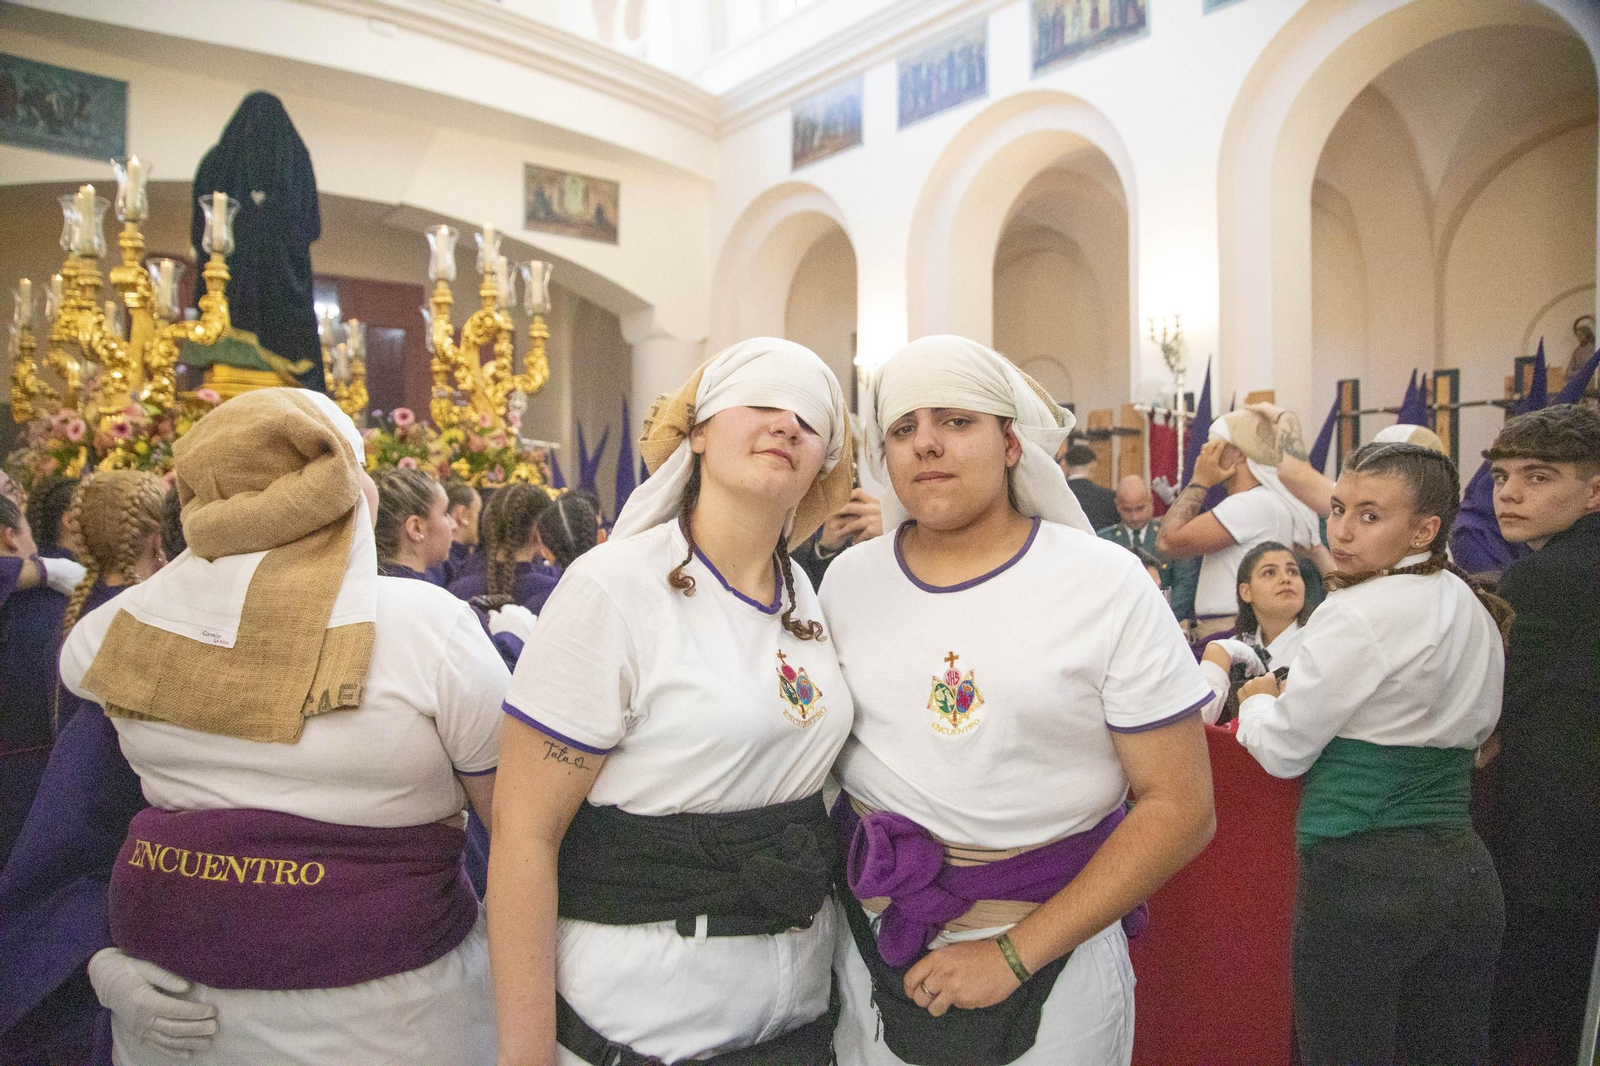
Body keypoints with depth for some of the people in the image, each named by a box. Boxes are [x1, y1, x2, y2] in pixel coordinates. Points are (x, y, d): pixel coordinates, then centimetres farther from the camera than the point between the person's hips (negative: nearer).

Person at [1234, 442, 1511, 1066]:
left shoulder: (1361, 613, -16)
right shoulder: (1475, 611, 10)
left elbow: (1283, 751, -11)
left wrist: (1259, 700, 11)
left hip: (1362, 877, -8)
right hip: (1465, 869, 9)